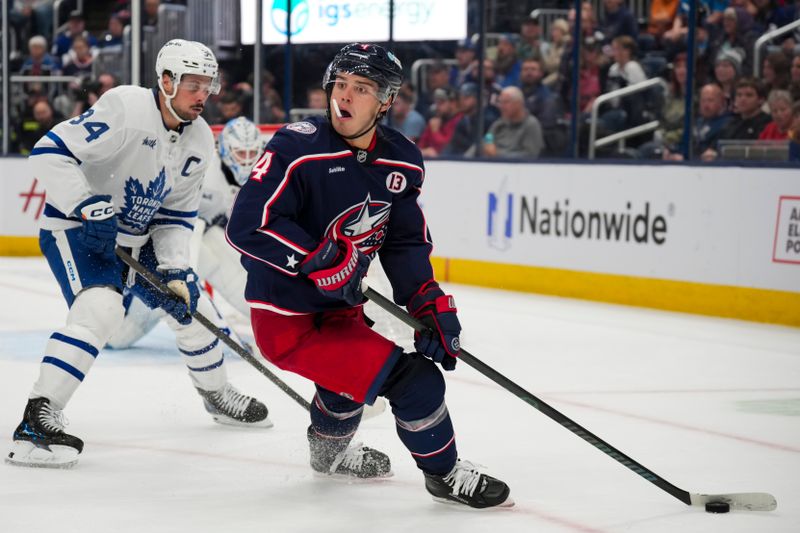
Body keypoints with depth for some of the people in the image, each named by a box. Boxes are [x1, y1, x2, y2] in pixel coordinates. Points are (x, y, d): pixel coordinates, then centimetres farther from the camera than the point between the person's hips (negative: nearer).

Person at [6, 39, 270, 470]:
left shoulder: (200, 140, 0)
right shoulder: (125, 108, -25)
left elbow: (177, 212, 5)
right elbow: (50, 153, -28)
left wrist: (175, 268, -8)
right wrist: (88, 206, -33)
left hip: (137, 238, 8)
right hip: (74, 228, -8)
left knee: (189, 302, 15)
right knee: (101, 306, -31)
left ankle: (217, 394, 41)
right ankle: (37, 419, -32)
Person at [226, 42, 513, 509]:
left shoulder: (402, 162, -1)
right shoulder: (298, 149, -22)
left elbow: (406, 242, 6)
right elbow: (246, 226, -26)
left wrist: (430, 302, -7)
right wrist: (318, 259, -30)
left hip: (339, 307, 9)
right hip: (288, 319, -9)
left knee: (352, 367, 37)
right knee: (412, 379, -17)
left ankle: (330, 450, 68)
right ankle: (445, 473, 6)